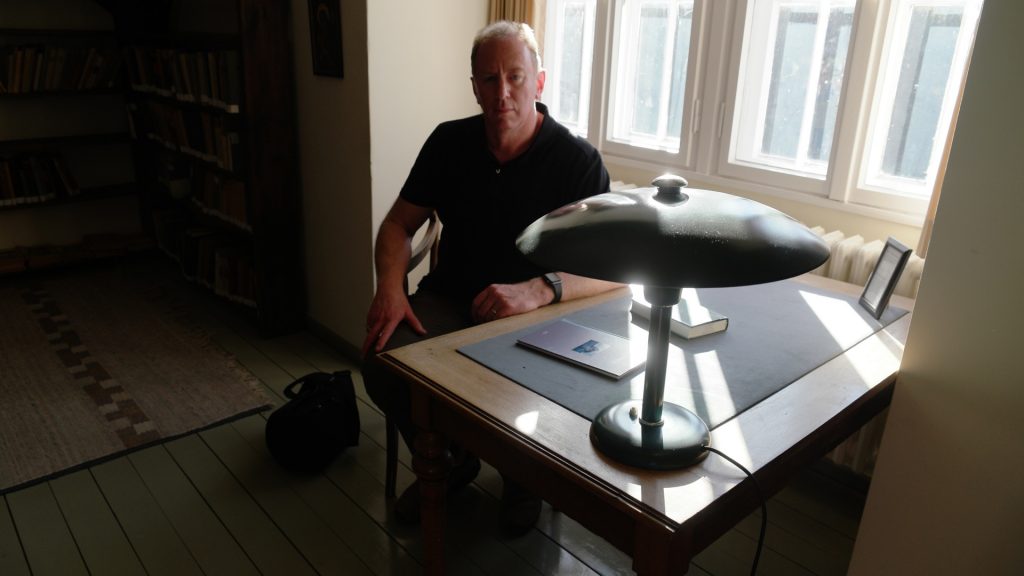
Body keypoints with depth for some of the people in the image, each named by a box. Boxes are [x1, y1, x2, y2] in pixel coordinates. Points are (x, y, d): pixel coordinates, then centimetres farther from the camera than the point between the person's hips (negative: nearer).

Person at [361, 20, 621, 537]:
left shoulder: (577, 160, -12)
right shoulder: (450, 142, 0)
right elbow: (399, 225, 6)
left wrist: (539, 290, -36)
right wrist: (389, 288, -14)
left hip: (534, 314, -3)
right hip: (449, 299, 3)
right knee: (381, 367, -21)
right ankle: (449, 463, 11)